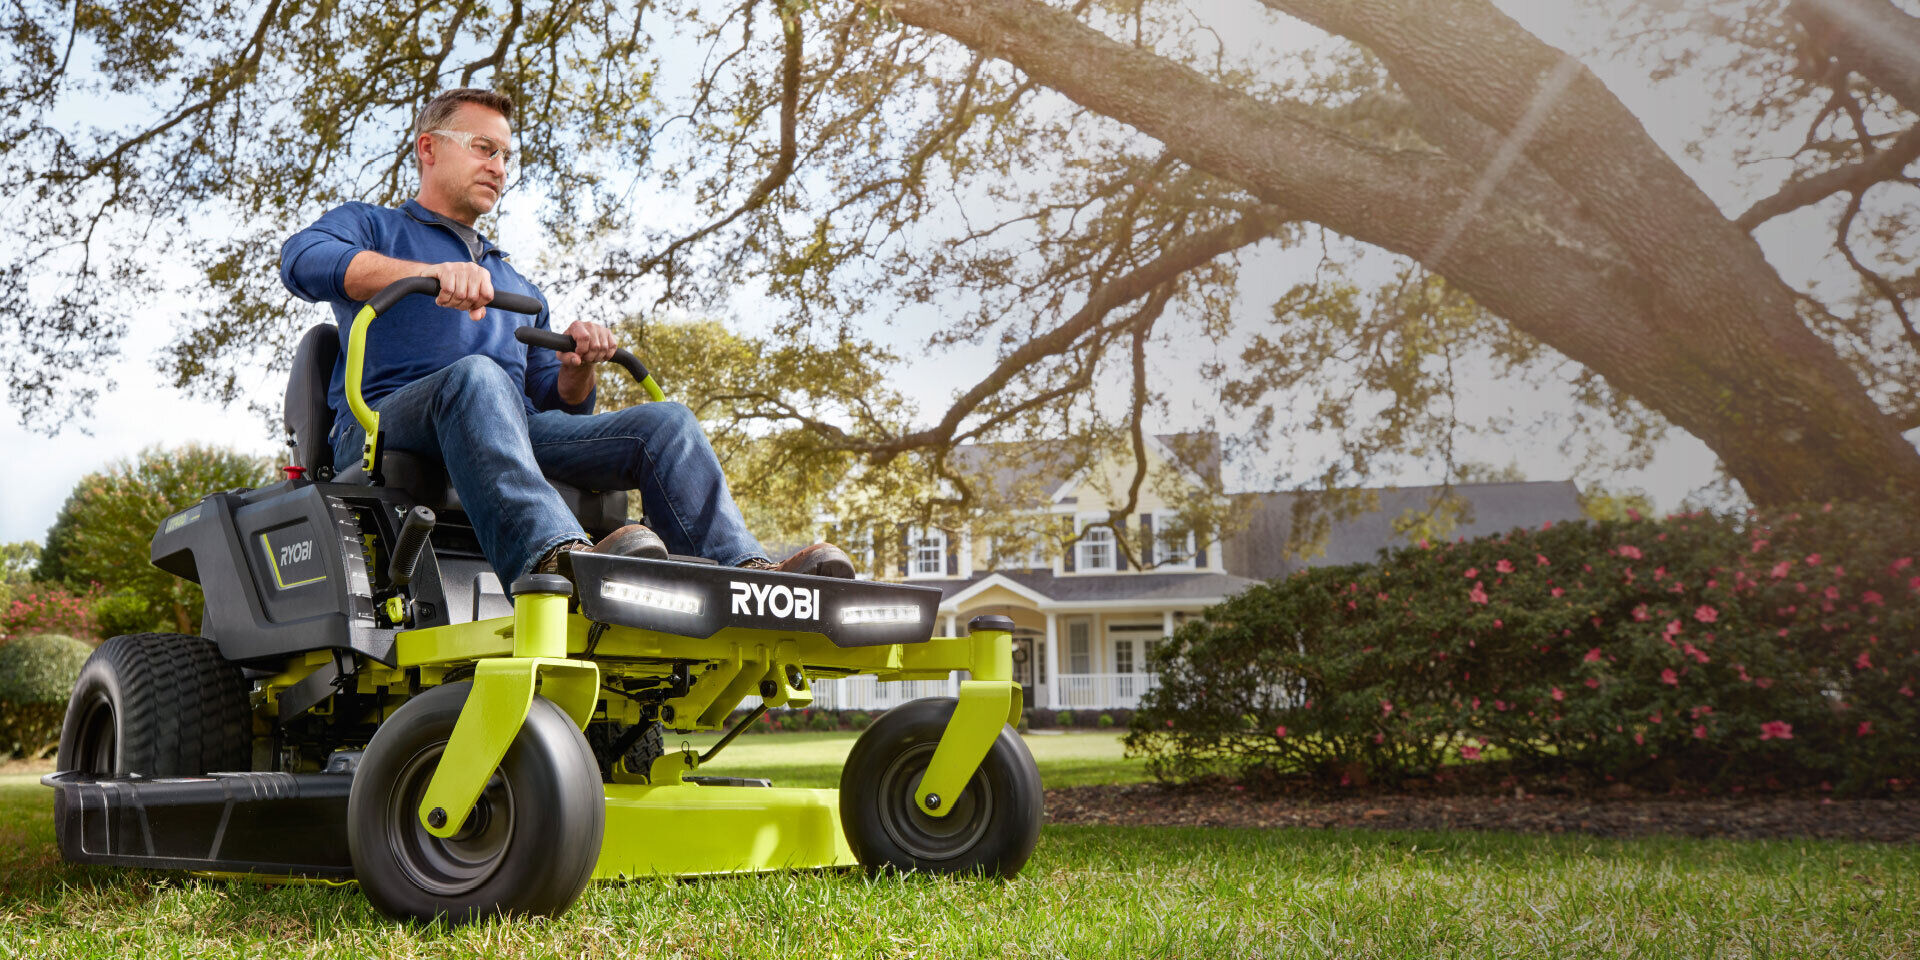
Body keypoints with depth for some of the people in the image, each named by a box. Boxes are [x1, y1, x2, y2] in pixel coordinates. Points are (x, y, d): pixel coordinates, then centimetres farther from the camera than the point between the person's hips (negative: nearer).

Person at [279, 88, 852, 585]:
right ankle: (553, 557, -64)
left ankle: (746, 574, -42)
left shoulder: (520, 290, 38)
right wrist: (433, 271, -22)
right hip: (385, 431, -5)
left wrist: (578, 369, 3)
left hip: (514, 433, 5)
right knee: (477, 376, -38)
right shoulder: (368, 227, 22)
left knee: (665, 422, -17)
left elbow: (554, 404, 30)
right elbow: (303, 259, -4)